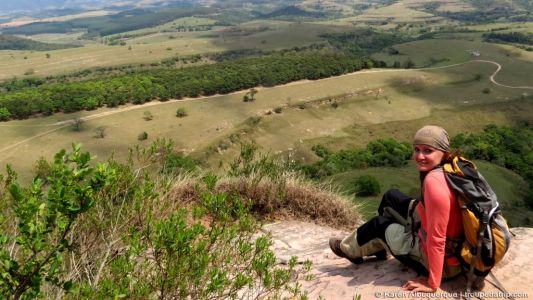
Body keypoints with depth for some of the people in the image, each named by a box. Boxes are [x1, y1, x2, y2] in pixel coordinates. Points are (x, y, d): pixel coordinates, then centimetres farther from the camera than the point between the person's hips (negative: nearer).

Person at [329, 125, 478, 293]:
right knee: (392, 198, 16)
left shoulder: (434, 181, -32)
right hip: (455, 248, 8)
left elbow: (436, 240, -29)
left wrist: (432, 285, -21)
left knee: (381, 223, 11)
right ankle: (377, 247, 39)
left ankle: (350, 249, 40)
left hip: (444, 262, -8)